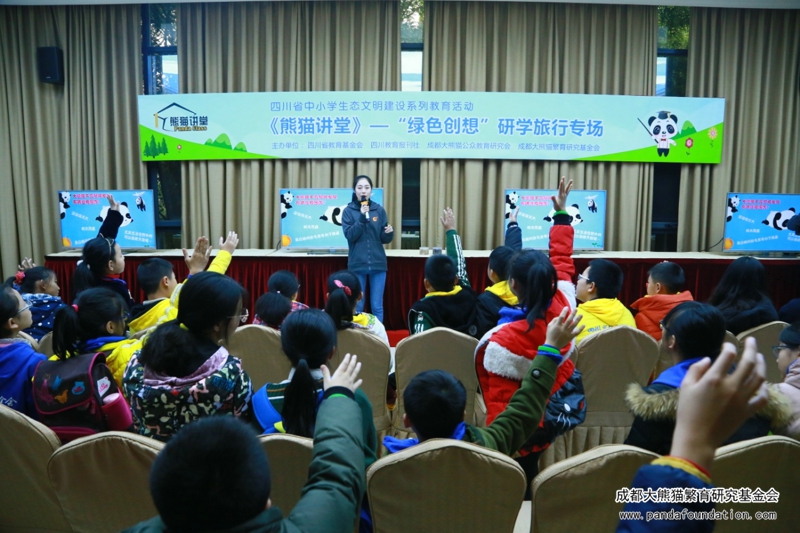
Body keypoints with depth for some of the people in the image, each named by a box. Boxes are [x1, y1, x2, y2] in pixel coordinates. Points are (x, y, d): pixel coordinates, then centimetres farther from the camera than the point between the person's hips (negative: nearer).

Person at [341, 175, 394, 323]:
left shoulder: (379, 210, 4)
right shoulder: (348, 211, 0)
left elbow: (385, 239, 4)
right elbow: (349, 235, -12)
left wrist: (389, 232, -17)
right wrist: (362, 218, -21)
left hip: (378, 264, 1)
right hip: (357, 264, -1)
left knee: (377, 306, 6)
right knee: (357, 307, 3)